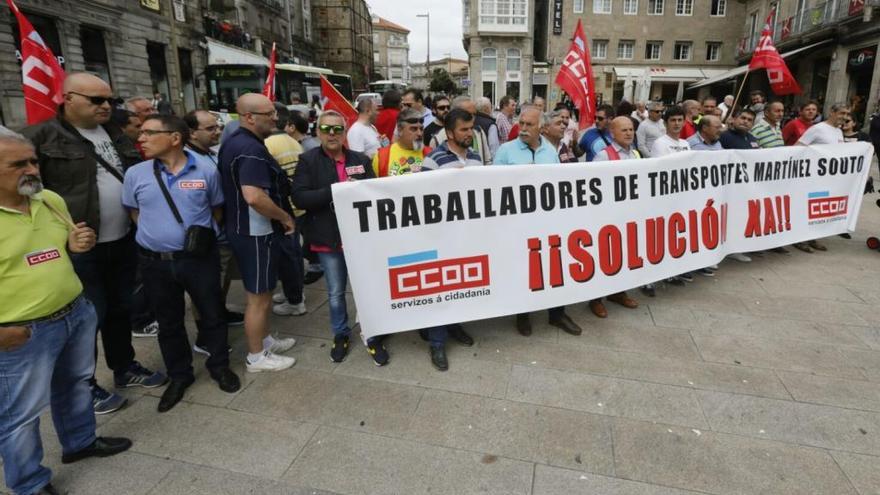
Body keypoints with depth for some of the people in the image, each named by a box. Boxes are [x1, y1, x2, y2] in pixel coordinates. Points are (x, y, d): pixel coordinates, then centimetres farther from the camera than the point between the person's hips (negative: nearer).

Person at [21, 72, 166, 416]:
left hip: (123, 241, 6)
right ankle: (84, 386, 22)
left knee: (121, 309, 17)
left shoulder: (115, 134, 11)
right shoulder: (42, 137, -8)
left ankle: (125, 368, 34)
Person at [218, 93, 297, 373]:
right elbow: (254, 197, -34)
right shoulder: (251, 149, -23)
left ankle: (265, 340, 37)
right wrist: (285, 217, -18)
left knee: (262, 292, 22)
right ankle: (257, 356, 19)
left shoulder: (233, 142, 10)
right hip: (256, 232, -10)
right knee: (258, 296, 4)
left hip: (243, 227, 10)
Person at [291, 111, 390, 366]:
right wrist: (336, 191, -22)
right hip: (329, 238, -1)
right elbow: (299, 197, -14)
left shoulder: (361, 159, 3)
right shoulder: (308, 160, -4)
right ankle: (341, 335, 35)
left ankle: (373, 337, 26)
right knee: (335, 292, 15)